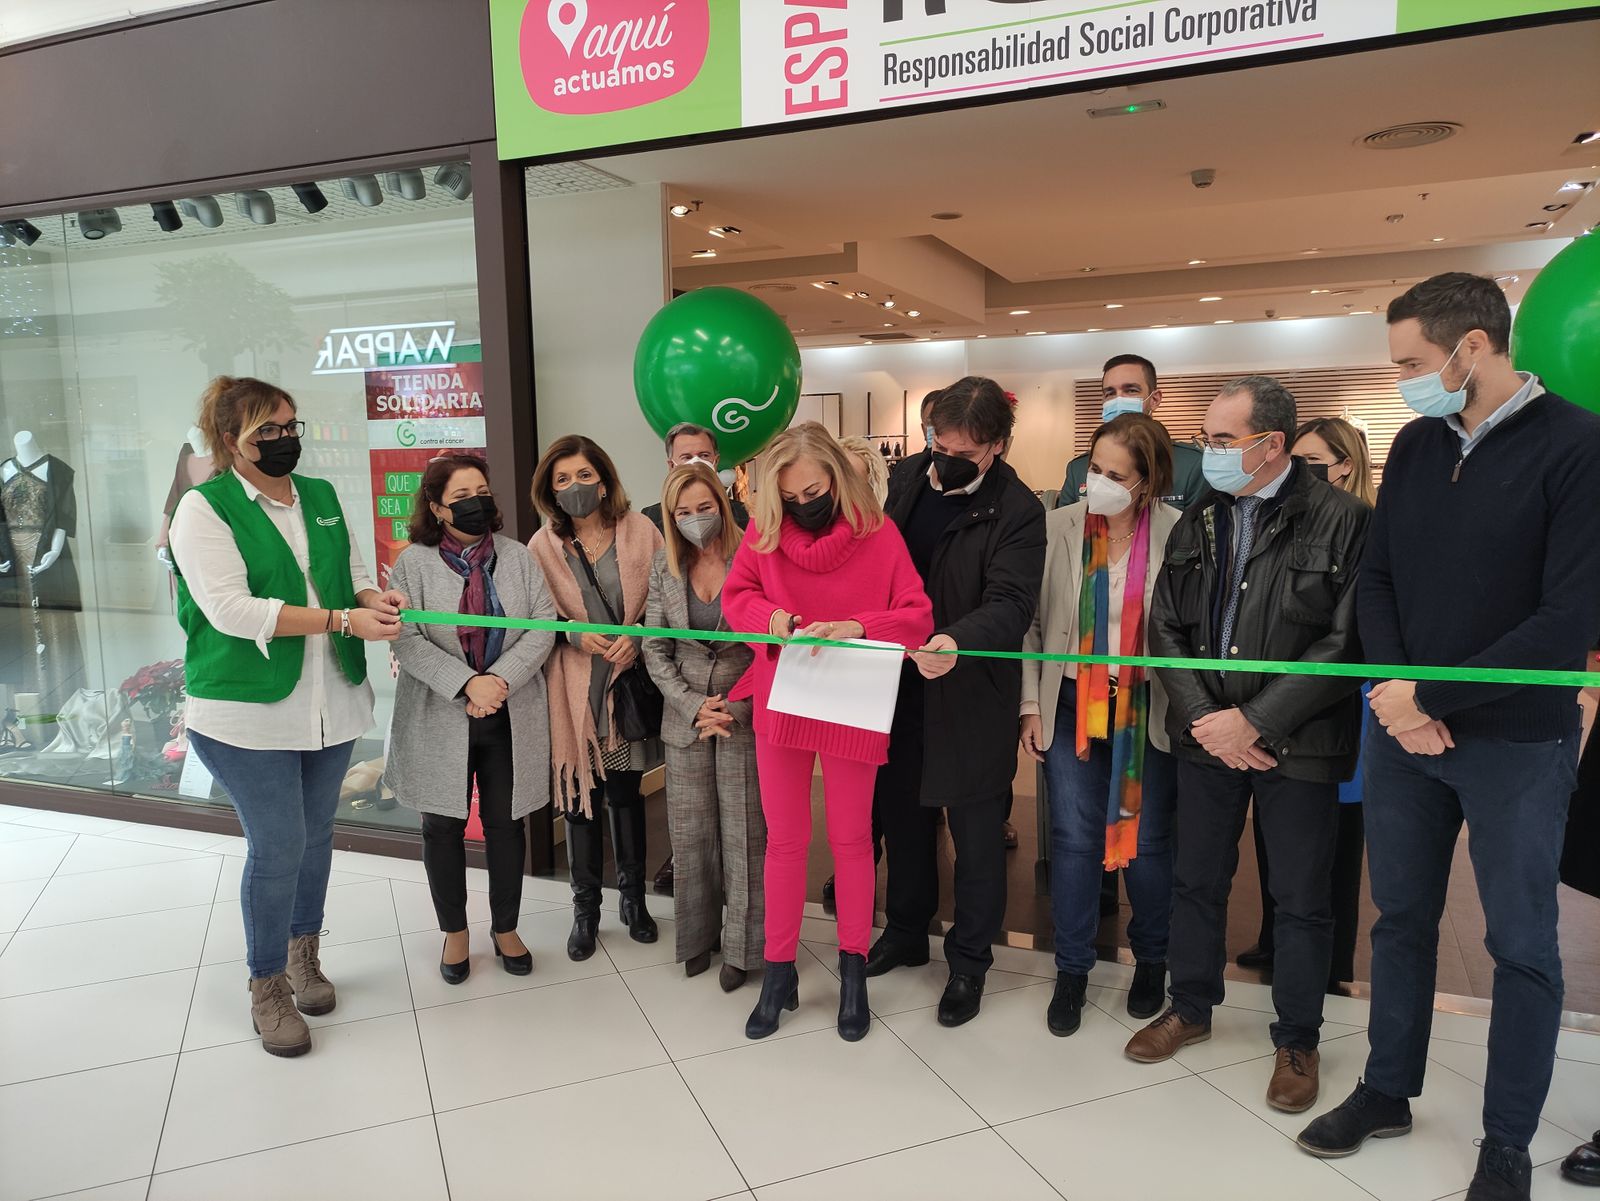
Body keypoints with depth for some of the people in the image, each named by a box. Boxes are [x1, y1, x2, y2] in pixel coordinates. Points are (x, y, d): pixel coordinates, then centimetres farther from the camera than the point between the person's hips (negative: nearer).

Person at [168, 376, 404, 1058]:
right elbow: (231, 610, -19)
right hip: (248, 712, -5)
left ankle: (304, 954, 35)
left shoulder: (321, 497, 9)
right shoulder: (203, 509, -9)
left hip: (330, 705, 6)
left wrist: (373, 598, -10)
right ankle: (267, 986, 19)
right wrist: (341, 620, -24)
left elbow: (352, 576, 15)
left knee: (315, 834, 15)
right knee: (277, 844, -2)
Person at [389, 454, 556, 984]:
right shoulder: (413, 563, -3)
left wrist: (500, 680, -18)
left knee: (506, 822, 10)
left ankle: (506, 928, 29)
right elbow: (407, 641, -11)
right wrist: (466, 683, -22)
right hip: (440, 718, -1)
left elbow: (544, 627, -5)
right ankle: (454, 932, 30)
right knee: (444, 825, 11)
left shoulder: (517, 556, 3)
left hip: (510, 717, 1)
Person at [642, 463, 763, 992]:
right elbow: (655, 649, 4)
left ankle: (742, 945, 19)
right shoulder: (665, 566, 3)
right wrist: (694, 706, -7)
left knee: (745, 834, 3)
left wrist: (734, 707, -12)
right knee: (691, 832, 12)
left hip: (746, 716, -3)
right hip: (685, 716, 4)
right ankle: (699, 933, 29)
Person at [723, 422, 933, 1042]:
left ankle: (853, 970, 30)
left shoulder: (878, 533, -10)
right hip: (781, 705, 2)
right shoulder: (765, 531, -4)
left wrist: (855, 627, -30)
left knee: (851, 839, 12)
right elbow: (734, 595, 1)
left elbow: (918, 616, -13)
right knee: (784, 839, 12)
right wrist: (769, 614, -20)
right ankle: (778, 972, 26)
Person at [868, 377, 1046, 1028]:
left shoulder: (1017, 511, -13)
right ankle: (906, 932, 41)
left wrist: (956, 641, -41)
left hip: (971, 699, -5)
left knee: (976, 834, 9)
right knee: (901, 814, 19)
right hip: (900, 686, 6)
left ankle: (969, 962, 29)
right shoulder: (911, 483, 5)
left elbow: (1010, 605, -23)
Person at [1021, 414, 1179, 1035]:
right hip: (1072, 705, 1)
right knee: (1074, 838, 4)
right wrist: (1031, 704, 1)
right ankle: (1071, 970, 22)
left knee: (1147, 838, 11)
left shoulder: (1178, 534, -8)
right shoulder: (1058, 526, -3)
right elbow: (1034, 621, 1)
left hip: (1148, 710, -1)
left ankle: (1151, 960, 36)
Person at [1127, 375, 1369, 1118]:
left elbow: (1344, 643, -15)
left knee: (1301, 898, 9)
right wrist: (1206, 718, -8)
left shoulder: (1340, 521, -10)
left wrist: (1255, 721, -17)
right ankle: (1190, 1008, 36)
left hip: (1297, 743, -4)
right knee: (1196, 880, 16)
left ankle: (1297, 1040, 29)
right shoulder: (1198, 523, 6)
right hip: (1208, 735, 5)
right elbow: (1166, 629, 5)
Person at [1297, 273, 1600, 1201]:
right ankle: (1387, 1092, 32)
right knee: (1402, 917, 15)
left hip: (1516, 740, -5)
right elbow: (1378, 579, 6)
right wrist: (1395, 690, -9)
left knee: (1522, 944, 9)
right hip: (1404, 730, 5)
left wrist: (1431, 694, -16)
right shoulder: (1415, 445, 5)